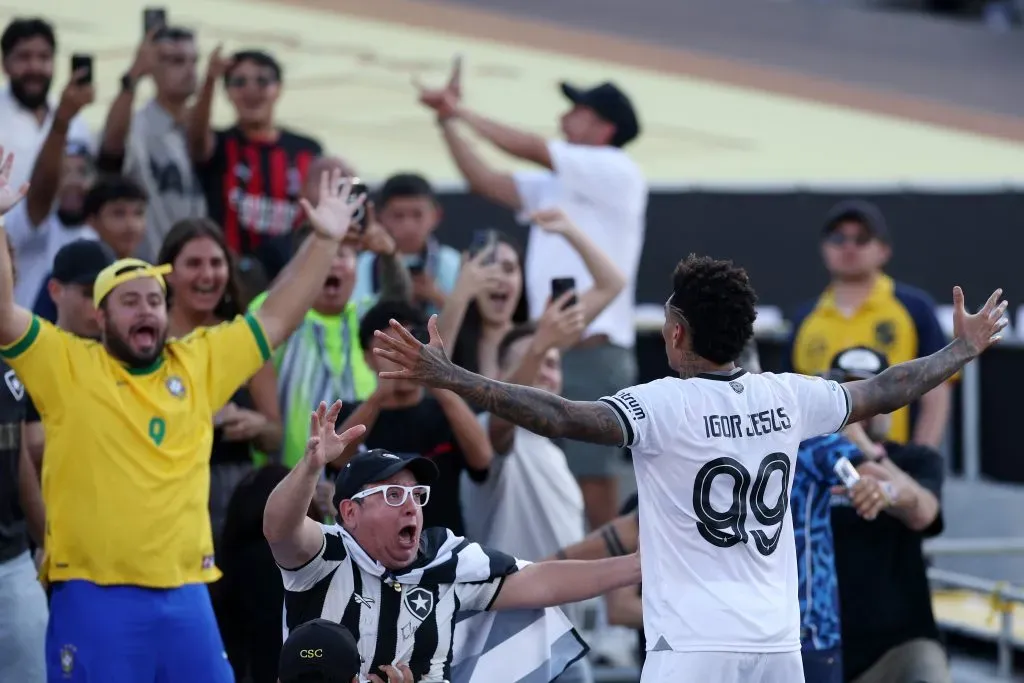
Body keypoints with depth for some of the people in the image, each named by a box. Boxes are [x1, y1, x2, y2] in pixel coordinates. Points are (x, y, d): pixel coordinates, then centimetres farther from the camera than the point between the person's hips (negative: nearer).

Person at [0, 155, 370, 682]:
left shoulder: (199, 363, 11)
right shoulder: (68, 367, 0)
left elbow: (277, 318, 14)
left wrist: (324, 241, 10)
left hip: (184, 593, 4)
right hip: (92, 595, -4)